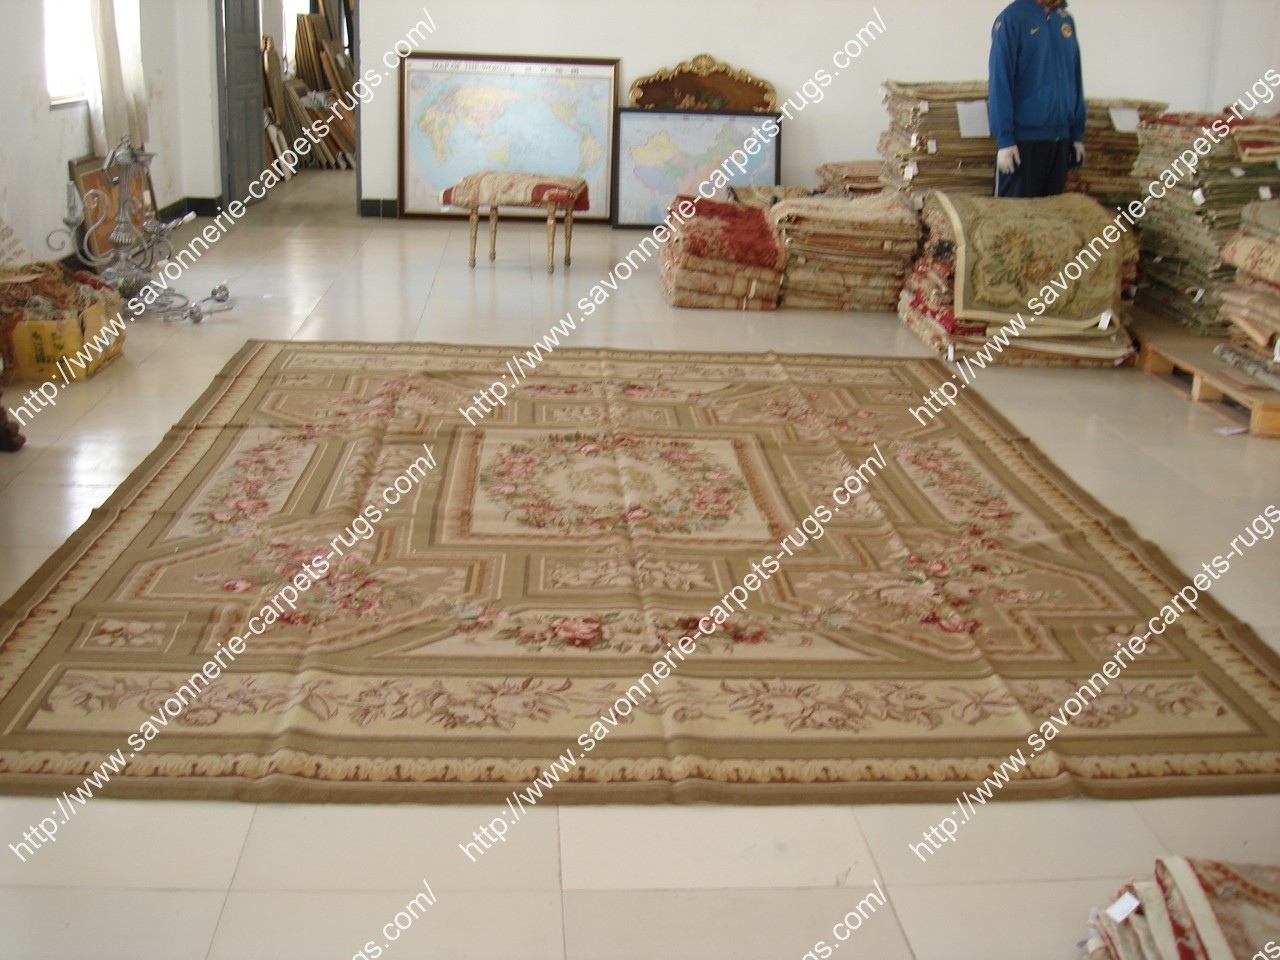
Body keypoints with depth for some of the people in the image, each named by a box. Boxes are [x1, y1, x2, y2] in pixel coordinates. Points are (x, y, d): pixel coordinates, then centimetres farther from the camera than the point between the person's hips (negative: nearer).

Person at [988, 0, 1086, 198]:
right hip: (1023, 139, -6)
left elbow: (1075, 80, 15)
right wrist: (1004, 140, -16)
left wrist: (1078, 134, 11)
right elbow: (999, 82, -12)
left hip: (1060, 139, 6)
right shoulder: (1012, 18, -7)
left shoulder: (1066, 20, 11)